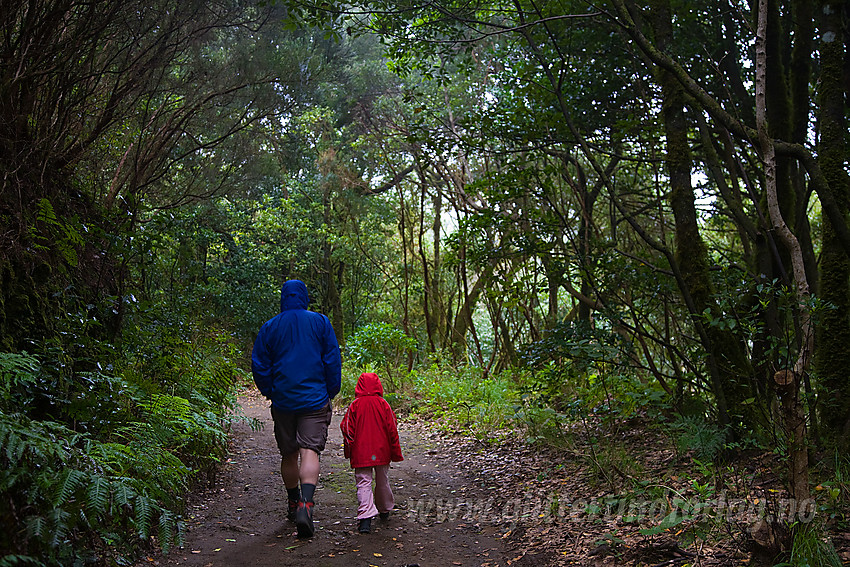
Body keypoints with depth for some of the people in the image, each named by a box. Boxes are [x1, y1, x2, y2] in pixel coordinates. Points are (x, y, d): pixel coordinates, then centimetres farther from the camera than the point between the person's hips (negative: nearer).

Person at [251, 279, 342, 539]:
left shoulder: (269, 328, 4)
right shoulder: (320, 322, 0)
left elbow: (259, 366, 5)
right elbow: (333, 361, 0)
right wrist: (330, 392, 9)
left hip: (283, 401, 2)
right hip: (315, 400, -2)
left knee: (288, 455, 15)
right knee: (310, 452, -8)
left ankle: (293, 503, 30)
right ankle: (305, 505, -26)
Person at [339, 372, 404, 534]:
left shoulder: (354, 405, -5)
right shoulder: (383, 404, -3)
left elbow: (347, 429, -3)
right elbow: (392, 429, -1)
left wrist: (348, 450, 10)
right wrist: (395, 452, 9)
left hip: (361, 453, -2)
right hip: (382, 452, 2)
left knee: (363, 482, -3)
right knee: (382, 481, 18)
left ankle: (366, 516, -19)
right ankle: (384, 510, 37)